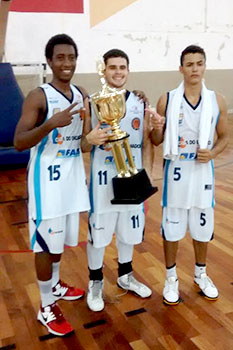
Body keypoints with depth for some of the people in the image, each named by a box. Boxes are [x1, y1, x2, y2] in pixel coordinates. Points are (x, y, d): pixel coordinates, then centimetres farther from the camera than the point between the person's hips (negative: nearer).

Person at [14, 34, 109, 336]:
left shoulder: (82, 95, 7)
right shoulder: (37, 97, -12)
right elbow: (19, 143, -18)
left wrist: (92, 139, -11)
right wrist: (51, 124, -32)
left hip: (72, 175, 6)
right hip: (47, 179, -6)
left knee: (60, 239, 20)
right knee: (44, 243, 2)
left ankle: (55, 285, 42)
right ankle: (46, 308, 18)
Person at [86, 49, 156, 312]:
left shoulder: (139, 102, 6)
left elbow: (146, 141, 9)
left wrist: (148, 171, 4)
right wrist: (96, 138, -23)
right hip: (103, 177, -3)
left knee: (128, 230, 16)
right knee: (98, 231, 5)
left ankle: (125, 276, 38)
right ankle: (95, 282, 26)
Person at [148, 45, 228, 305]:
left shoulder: (217, 101, -1)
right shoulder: (167, 100, -5)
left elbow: (223, 137, 8)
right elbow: (156, 142, 0)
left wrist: (212, 153, -12)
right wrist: (157, 128, -22)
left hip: (203, 171, 2)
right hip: (176, 170, -1)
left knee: (202, 227, 14)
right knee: (171, 227, 9)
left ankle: (200, 274, 38)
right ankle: (171, 278, 29)